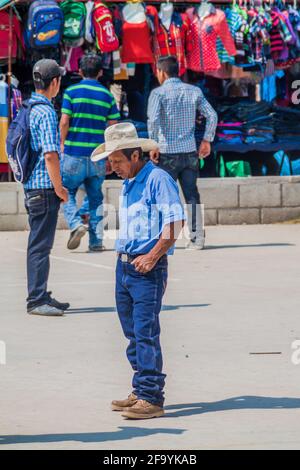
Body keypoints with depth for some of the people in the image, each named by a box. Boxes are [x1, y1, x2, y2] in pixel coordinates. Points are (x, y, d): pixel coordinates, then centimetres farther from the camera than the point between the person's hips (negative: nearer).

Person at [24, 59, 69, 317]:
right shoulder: (46, 112, -16)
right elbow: (50, 154, -22)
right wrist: (58, 187, -13)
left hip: (31, 186, 9)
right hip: (44, 188, -9)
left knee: (38, 244, 16)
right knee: (41, 245, -6)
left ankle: (39, 296, 22)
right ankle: (37, 300, -4)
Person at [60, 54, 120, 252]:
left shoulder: (72, 92, -3)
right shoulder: (107, 96, 5)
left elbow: (64, 122, -7)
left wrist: (62, 145, 6)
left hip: (74, 153, -2)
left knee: (67, 192, 11)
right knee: (95, 197, 12)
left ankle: (76, 223, -14)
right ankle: (97, 240, 8)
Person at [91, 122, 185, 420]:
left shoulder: (157, 179, -11)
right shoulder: (128, 184, 17)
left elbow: (175, 222, -17)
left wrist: (152, 257, -19)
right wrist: (124, 257, 17)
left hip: (148, 269, -9)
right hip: (124, 266, 9)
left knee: (146, 333, -11)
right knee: (132, 333, 11)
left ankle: (151, 398, -10)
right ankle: (140, 393, 18)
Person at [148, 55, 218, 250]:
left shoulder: (159, 93, -6)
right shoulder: (194, 91, 8)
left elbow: (153, 120, -18)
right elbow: (212, 116, 5)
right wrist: (207, 140, 12)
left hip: (167, 152, -4)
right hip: (190, 152, 4)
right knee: (192, 195, 7)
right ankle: (197, 237, 3)